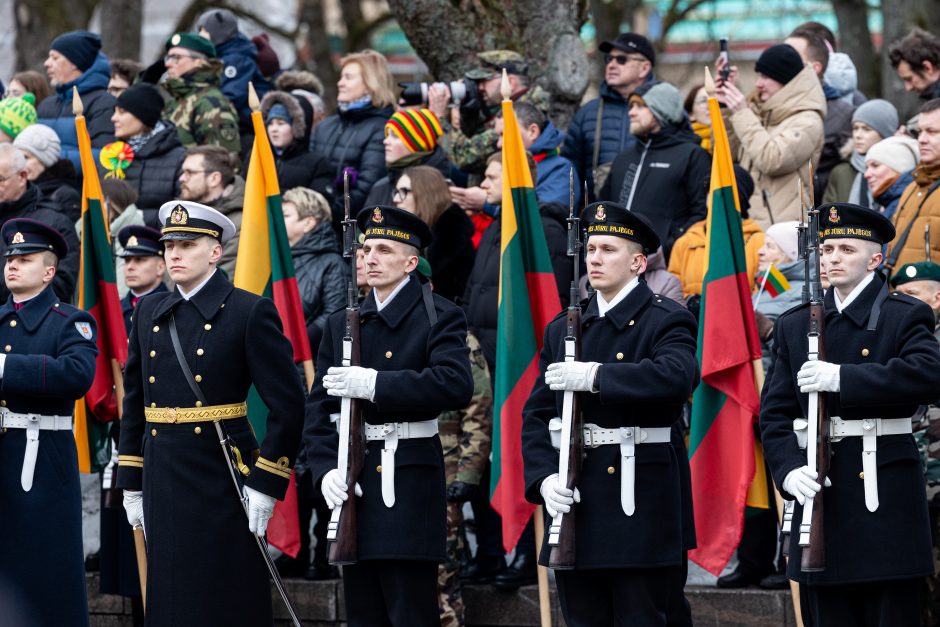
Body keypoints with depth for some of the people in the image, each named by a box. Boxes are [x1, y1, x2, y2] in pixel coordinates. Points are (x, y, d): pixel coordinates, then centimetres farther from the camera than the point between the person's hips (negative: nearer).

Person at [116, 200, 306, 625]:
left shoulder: (250, 312, -6)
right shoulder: (150, 313, 11)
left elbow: (287, 406, -9)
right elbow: (134, 403, 17)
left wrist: (265, 486, -12)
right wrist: (132, 487, 13)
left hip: (223, 477, -5)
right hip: (164, 480, 5)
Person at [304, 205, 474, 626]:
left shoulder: (439, 318, -2)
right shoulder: (342, 324, 14)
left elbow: (456, 385, -20)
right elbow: (319, 408, 10)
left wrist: (373, 384, -21)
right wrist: (326, 470, -6)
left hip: (410, 485, -5)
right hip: (353, 485, 5)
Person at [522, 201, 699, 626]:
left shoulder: (666, 321, -1)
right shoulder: (562, 330, 15)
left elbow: (678, 376, -24)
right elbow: (536, 415, 11)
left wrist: (594, 376, -24)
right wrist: (543, 479, -6)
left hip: (640, 508, -5)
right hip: (577, 506, 5)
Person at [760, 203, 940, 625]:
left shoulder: (905, 316, 1)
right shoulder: (795, 325, 14)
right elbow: (774, 412, 9)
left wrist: (841, 378, -25)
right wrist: (789, 470, -10)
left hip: (886, 494, -4)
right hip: (821, 491, 4)